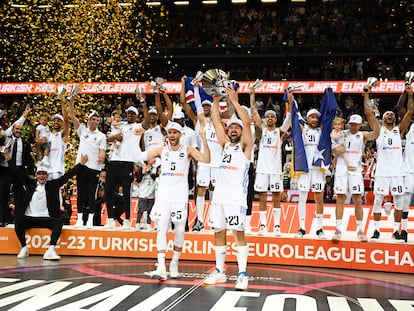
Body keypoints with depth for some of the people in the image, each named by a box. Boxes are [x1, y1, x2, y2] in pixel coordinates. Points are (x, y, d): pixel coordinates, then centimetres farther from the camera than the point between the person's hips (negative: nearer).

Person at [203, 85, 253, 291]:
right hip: (219, 195, 6)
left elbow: (246, 122, -11)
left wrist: (235, 101, -13)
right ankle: (219, 272, 17)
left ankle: (242, 274, -5)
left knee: (238, 234, -8)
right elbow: (215, 121, 13)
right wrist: (216, 101, 5)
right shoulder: (225, 144, 19)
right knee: (219, 233, 8)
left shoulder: (245, 146, 4)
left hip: (236, 197, -6)